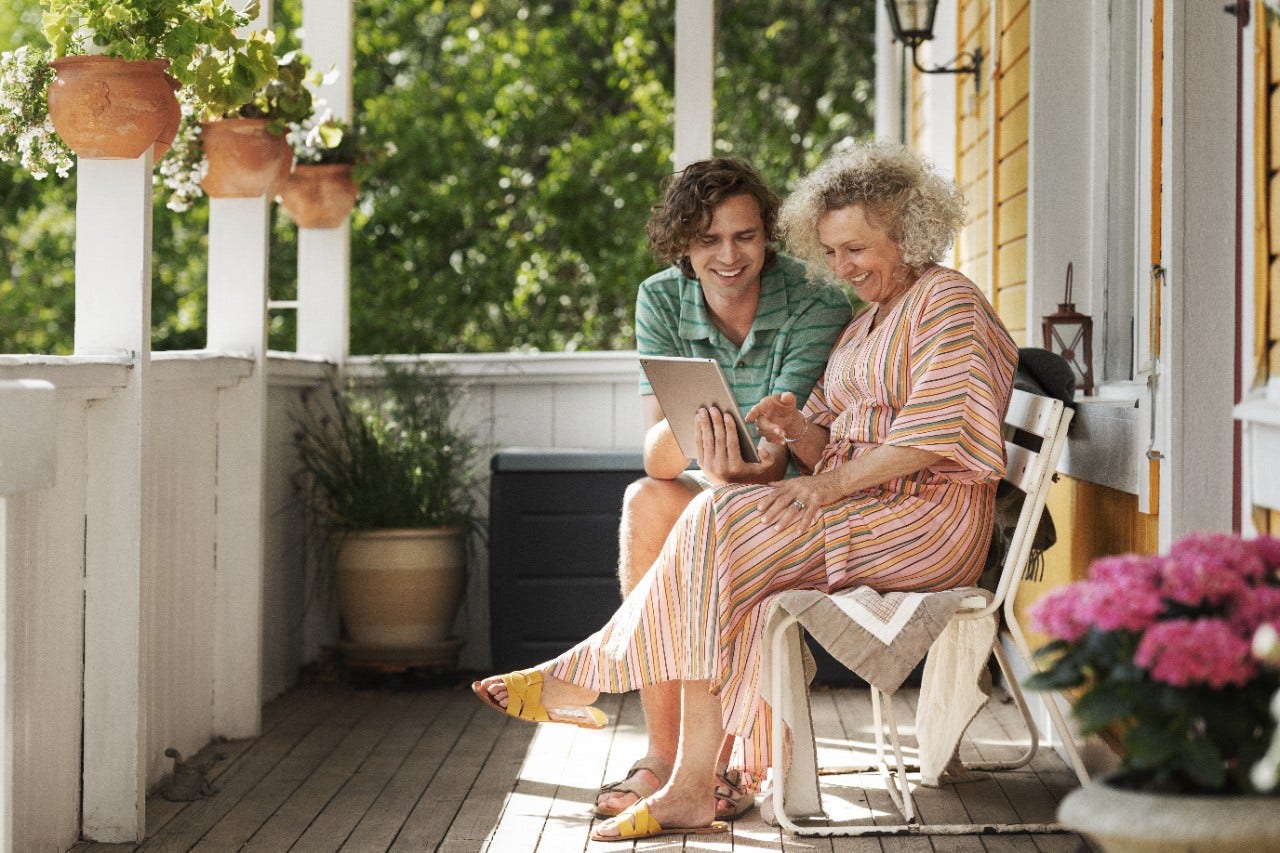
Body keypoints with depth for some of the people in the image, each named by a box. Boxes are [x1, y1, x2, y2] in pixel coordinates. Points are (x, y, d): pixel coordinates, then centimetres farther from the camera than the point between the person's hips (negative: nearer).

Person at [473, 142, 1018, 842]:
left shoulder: (947, 300, -3)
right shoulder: (863, 326, 24)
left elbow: (936, 432, -16)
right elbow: (827, 449, 17)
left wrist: (834, 482, -17)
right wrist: (794, 428, -6)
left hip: (927, 516, -8)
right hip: (864, 509, 8)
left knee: (721, 528, -25)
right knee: (732, 586, -20)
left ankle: (584, 674, -13)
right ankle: (692, 790, -26)